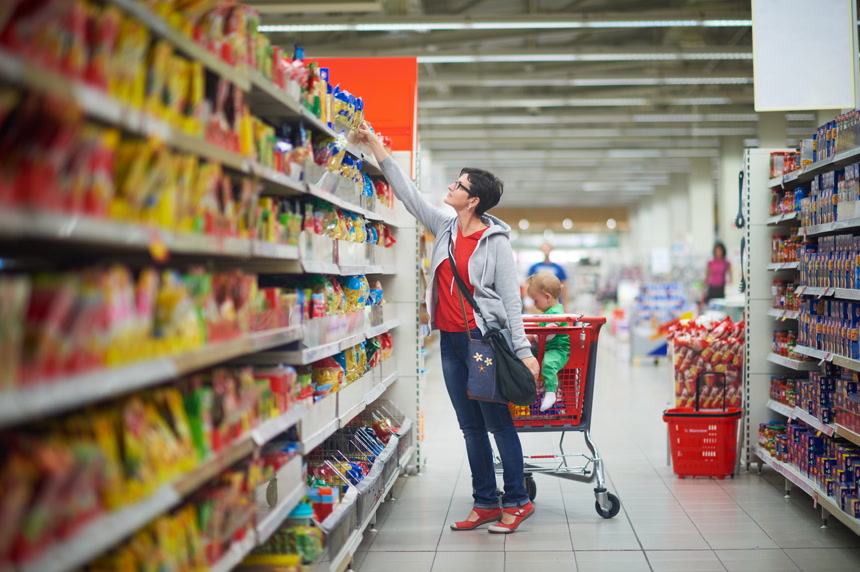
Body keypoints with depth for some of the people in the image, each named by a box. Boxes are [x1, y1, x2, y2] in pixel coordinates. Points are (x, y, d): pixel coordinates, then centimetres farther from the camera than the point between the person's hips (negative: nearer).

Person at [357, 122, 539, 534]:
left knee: (498, 422, 0)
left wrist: (523, 351, -13)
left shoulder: (496, 241, -8)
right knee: (471, 426, 11)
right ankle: (485, 503, 19)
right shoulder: (445, 228, 8)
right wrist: (375, 146, 14)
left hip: (484, 339, -6)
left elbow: (510, 299, -9)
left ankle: (517, 501, 12)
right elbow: (407, 192, 14)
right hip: (450, 341, 6)